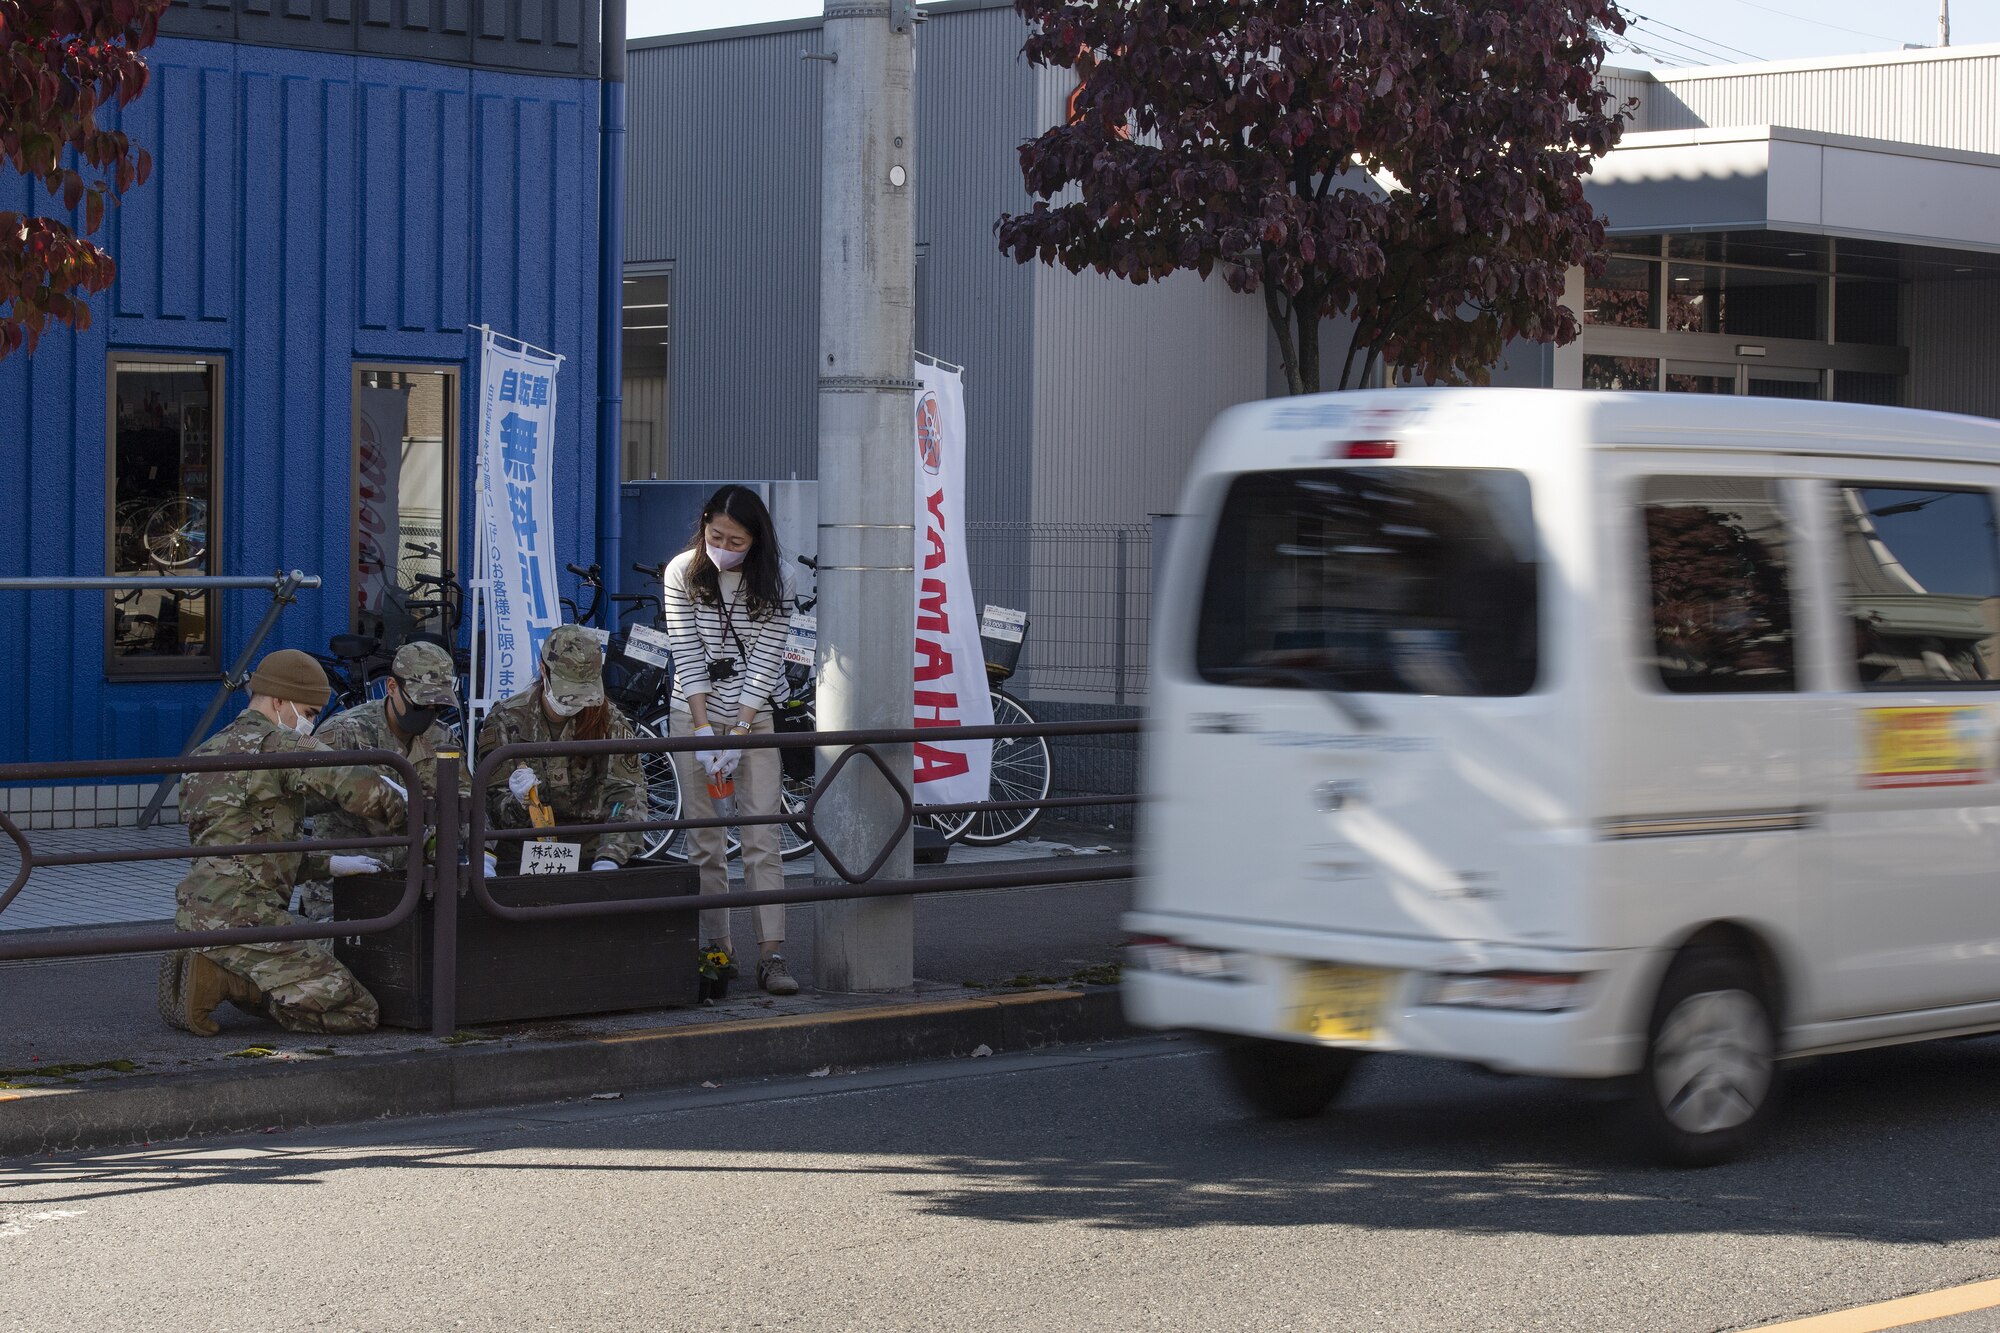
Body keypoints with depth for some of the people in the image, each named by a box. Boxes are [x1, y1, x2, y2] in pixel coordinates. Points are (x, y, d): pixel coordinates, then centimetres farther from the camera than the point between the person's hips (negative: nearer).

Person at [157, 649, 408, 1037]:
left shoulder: (210, 750, 22)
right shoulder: (279, 745, -7)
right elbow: (361, 788, -18)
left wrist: (335, 863, 23)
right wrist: (415, 816, 2)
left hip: (197, 910, 10)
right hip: (241, 915, -10)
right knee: (357, 1012, -12)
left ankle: (196, 968, 8)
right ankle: (219, 980, -12)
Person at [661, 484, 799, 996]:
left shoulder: (772, 580, -7)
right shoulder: (683, 573, -7)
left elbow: (766, 660, -10)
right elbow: (687, 656, -9)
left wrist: (737, 734, -16)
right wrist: (705, 731, -15)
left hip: (753, 718, 0)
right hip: (694, 715, 0)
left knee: (762, 838, -6)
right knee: (705, 842, 2)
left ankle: (772, 954, -10)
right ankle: (717, 949, 8)